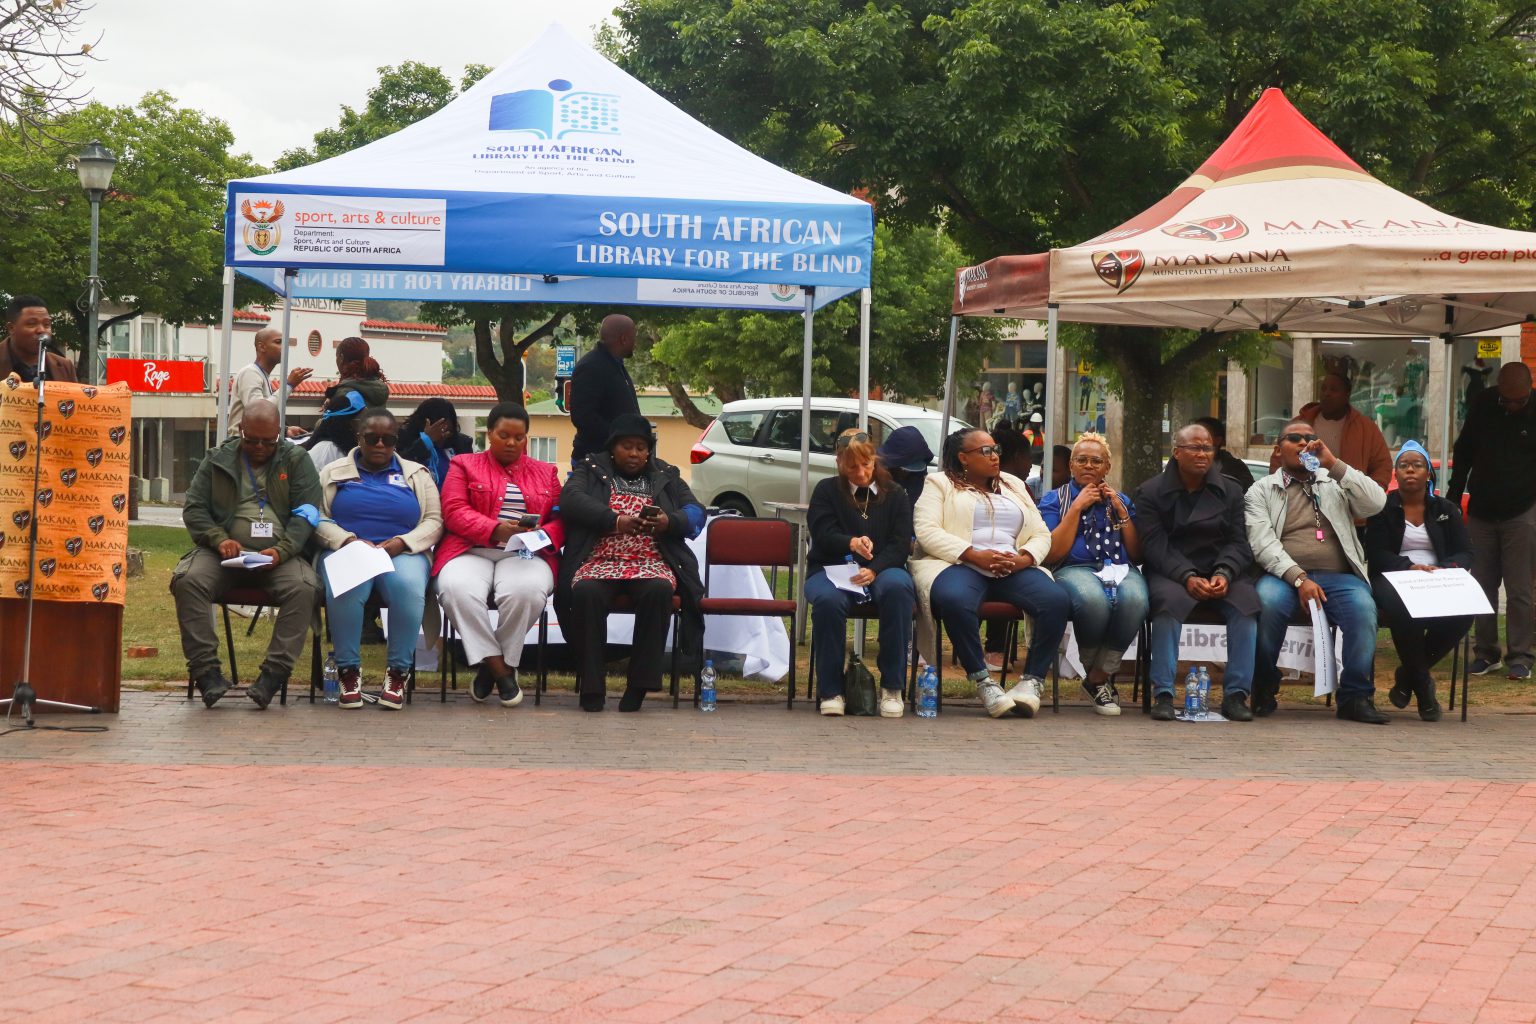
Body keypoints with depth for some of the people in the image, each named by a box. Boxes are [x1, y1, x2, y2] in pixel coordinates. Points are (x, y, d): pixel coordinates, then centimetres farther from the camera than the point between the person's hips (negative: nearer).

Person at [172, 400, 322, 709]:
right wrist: (219, 540, -12)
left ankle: (274, 673, -29)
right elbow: (193, 509, 9)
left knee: (303, 587, -33)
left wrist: (281, 550, -17)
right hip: (225, 553, 1)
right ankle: (206, 671, -26)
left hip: (279, 555, -1)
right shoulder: (217, 460, 14)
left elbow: (306, 513, 1)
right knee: (187, 579, -29)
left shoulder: (296, 460, 11)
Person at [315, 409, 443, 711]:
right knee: (344, 590, -36)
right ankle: (349, 670, -20)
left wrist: (400, 543, -10)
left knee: (409, 587, -36)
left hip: (402, 553, 1)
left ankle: (398, 671, -24)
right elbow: (318, 519, 4)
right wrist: (348, 540, -15)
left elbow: (434, 521, 8)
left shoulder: (417, 475, 17)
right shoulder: (334, 473, 15)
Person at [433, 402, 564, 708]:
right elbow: (454, 512, 0)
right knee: (458, 589, -36)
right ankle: (500, 671, -24)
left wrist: (541, 534, -12)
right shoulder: (464, 466, 15)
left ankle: (495, 666, -14)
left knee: (526, 591, -37)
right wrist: (496, 530, -16)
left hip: (525, 555, 1)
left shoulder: (546, 473, 22)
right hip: (472, 552, -1)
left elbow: (560, 521, 13)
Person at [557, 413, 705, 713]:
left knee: (659, 591, -34)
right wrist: (615, 521, -18)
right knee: (586, 592, -35)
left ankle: (639, 684, -29)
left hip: (650, 562, 1)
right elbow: (570, 498, -4)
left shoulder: (665, 477, 21)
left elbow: (696, 513, 10)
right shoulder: (591, 469, 15)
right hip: (600, 561, -1)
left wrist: (668, 521, -13)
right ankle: (591, 685, -27)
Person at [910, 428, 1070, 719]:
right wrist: (976, 556, -15)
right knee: (955, 601, -41)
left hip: (1013, 568, 4)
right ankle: (983, 682, -30)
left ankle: (1032, 681, -24)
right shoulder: (940, 484, 12)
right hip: (959, 565, -4)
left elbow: (1041, 534, 18)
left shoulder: (1013, 485, 26)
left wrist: (1023, 559, -6)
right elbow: (926, 531, -4)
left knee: (1057, 601, -27)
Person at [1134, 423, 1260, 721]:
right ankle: (1163, 694, -33)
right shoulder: (1151, 492, 4)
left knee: (1246, 601, -28)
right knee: (1169, 601, -36)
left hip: (1221, 571, 2)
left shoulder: (1230, 490, 12)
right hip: (1170, 572, -2)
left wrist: (1224, 574, -16)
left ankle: (1236, 694, -25)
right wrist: (1187, 577, -22)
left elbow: (1238, 542, 5)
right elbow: (1154, 545, -6)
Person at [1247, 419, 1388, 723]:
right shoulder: (1261, 490, 14)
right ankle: (1264, 691, -17)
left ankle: (1356, 696, -21)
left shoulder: (1335, 484, 21)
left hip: (1337, 576, 1)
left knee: (1363, 607, -31)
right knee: (1268, 600, -36)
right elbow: (1262, 543, -1)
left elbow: (1376, 504, 2)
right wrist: (1298, 577, -17)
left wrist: (1334, 464, -4)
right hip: (1284, 574, -1)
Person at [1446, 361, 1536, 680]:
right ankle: (1486, 653, 15)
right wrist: (1453, 498, 10)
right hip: (1481, 513, 3)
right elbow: (1463, 453, 12)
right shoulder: (1482, 406, 1)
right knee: (1483, 586, 6)